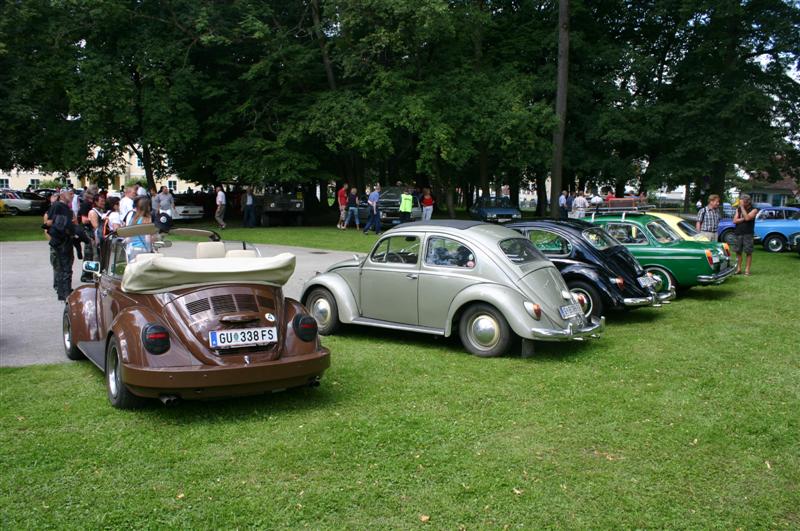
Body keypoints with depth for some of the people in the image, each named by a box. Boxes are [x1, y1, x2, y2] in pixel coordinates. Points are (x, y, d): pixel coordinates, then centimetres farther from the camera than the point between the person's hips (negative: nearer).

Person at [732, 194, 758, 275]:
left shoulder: (753, 210, -2)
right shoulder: (738, 209, 10)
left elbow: (747, 218, -20)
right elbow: (735, 221, 1)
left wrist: (742, 207, -17)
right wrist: (743, 219, -12)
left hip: (748, 234, -4)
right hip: (737, 233, 4)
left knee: (748, 252, -2)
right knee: (738, 252, 6)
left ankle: (747, 270, 1)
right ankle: (738, 269, 13)